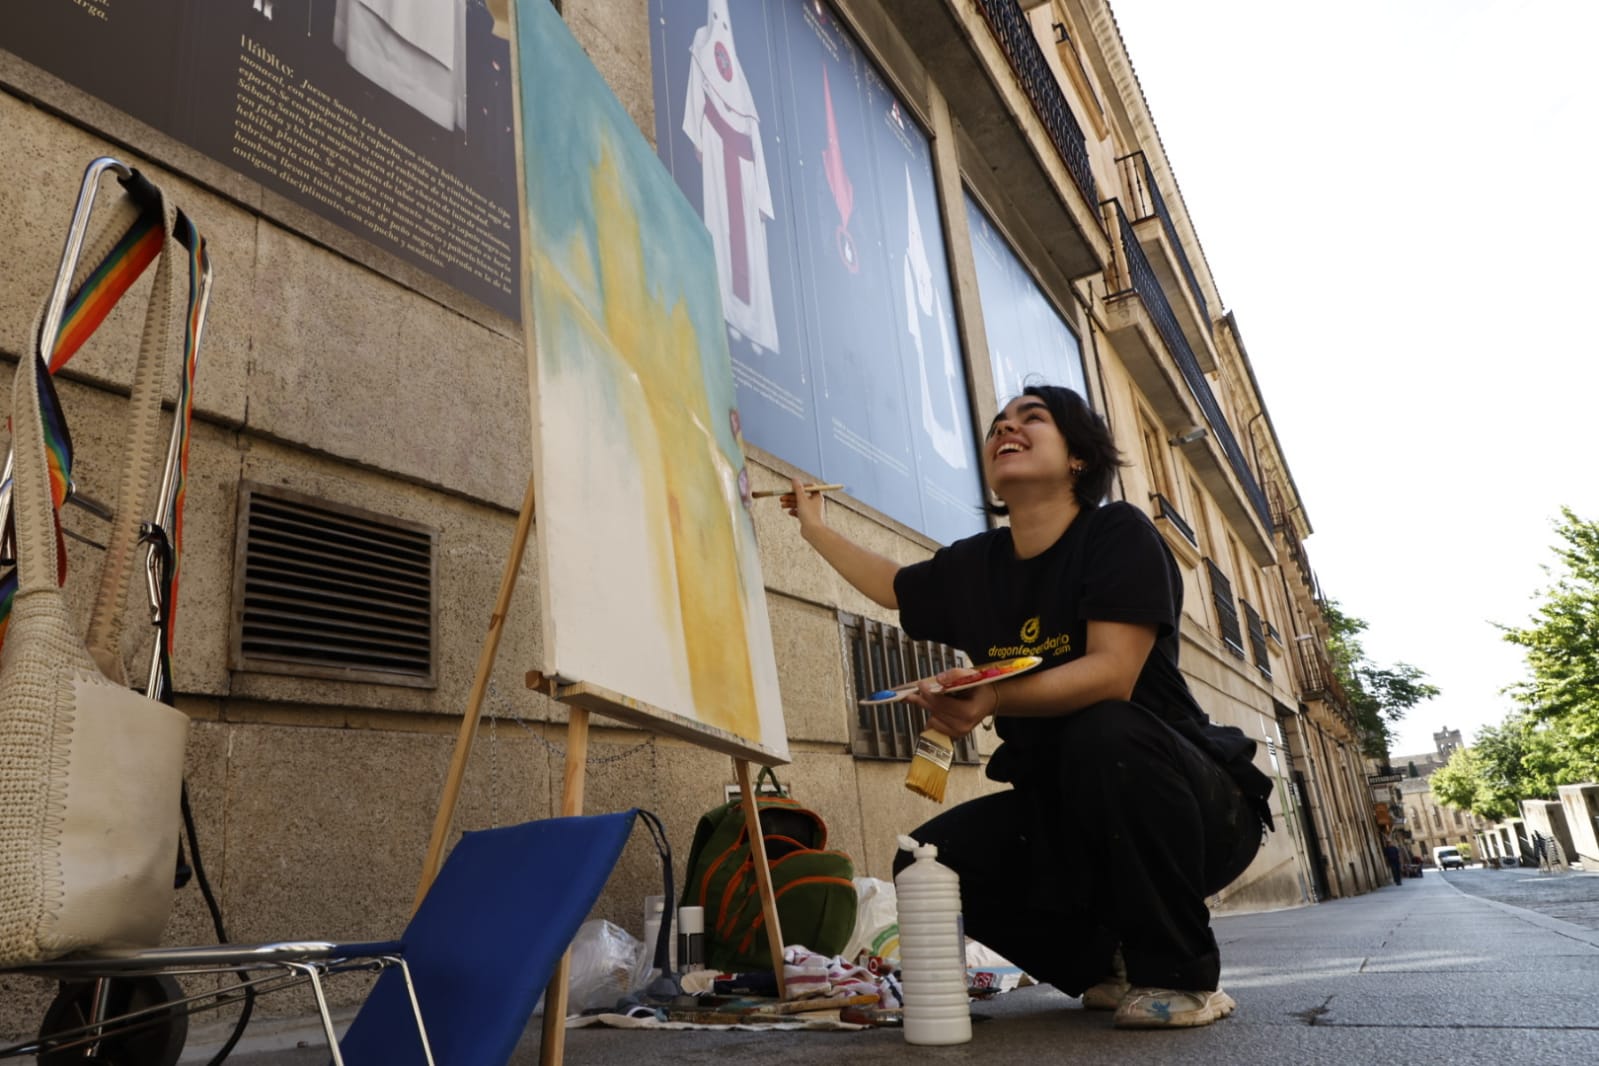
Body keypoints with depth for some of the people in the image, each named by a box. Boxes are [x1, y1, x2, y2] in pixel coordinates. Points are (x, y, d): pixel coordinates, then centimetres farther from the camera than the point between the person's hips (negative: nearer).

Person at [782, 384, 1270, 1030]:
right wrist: (816, 529, 27)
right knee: (927, 863, -11)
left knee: (1104, 734, -36)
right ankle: (1110, 965, 11)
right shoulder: (976, 565, 2)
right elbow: (892, 585, 22)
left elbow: (1112, 674, -29)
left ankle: (1183, 975, -14)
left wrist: (990, 699, -44)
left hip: (1193, 807, -6)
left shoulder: (1118, 533, -16)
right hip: (1065, 816, 6)